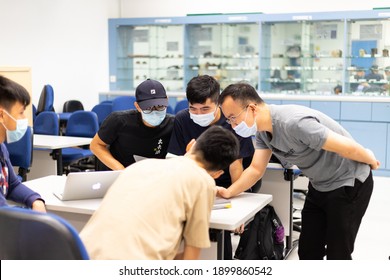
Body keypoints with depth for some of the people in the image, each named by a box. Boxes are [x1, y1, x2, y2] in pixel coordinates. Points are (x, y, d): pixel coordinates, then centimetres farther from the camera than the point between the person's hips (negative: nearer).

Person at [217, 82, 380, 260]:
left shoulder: (293, 122, -34)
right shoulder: (262, 130, -5)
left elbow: (348, 147, -29)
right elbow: (256, 169, -3)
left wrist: (370, 161, -10)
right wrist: (228, 192, -16)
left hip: (349, 183, -8)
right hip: (320, 185, 8)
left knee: (337, 253, -3)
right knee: (308, 250, 11)